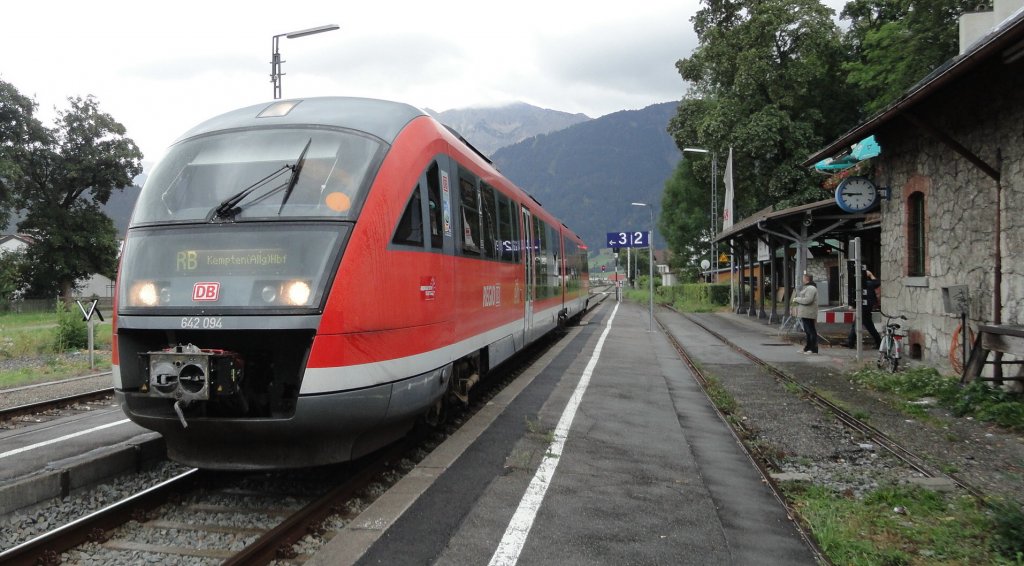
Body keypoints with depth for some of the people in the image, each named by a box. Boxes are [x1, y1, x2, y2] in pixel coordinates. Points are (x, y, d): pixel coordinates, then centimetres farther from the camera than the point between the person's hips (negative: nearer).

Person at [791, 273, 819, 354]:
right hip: (805, 313, 11)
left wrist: (796, 299, -15)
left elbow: (807, 300, -25)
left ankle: (814, 349, -7)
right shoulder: (807, 287, 19)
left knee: (811, 331, -9)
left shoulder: (811, 288, -16)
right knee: (807, 331, 16)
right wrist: (796, 300, 12)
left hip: (808, 314, -11)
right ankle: (808, 348, 24)